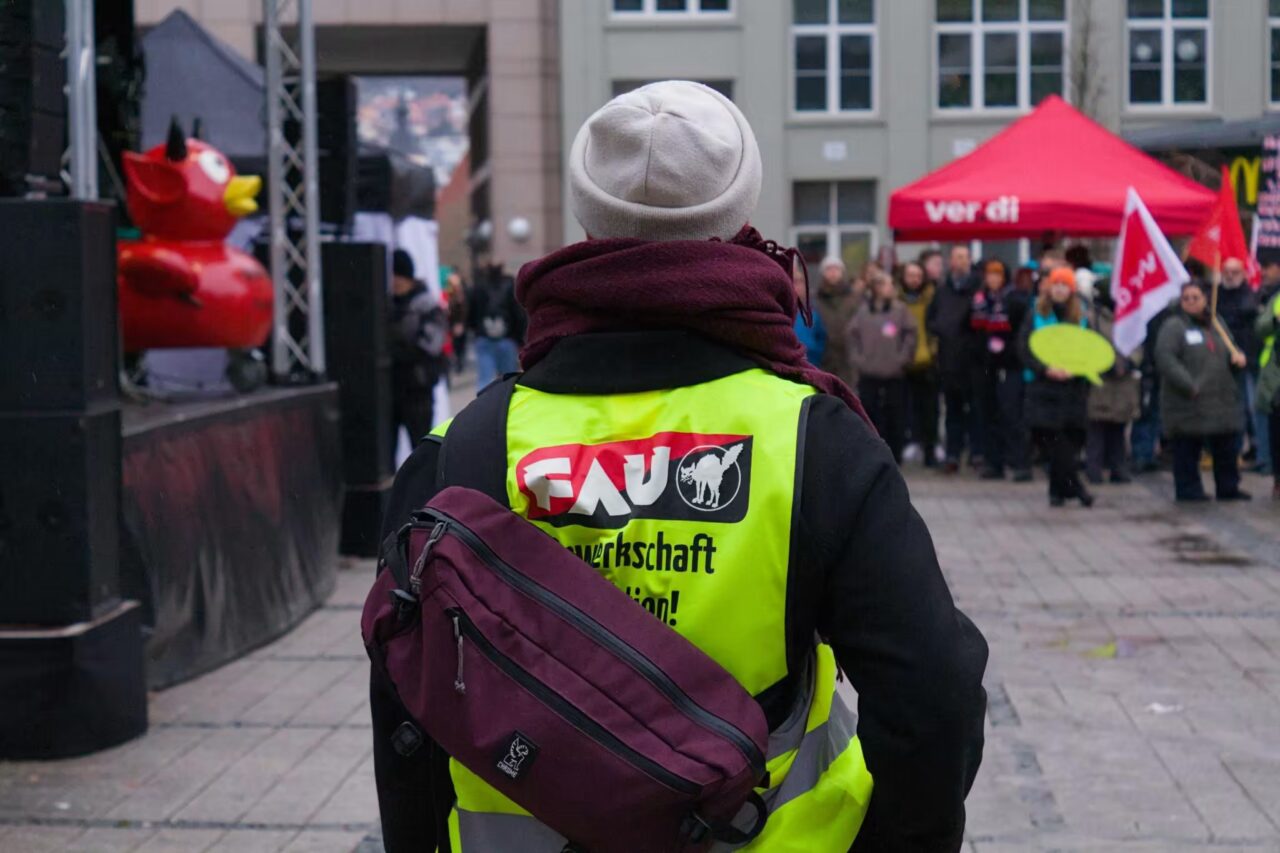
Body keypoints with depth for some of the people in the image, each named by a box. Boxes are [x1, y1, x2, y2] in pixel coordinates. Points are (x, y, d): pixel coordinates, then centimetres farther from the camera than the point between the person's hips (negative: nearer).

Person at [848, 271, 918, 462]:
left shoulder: (900, 309, 1)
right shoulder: (863, 311, 5)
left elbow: (910, 333, 1)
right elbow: (852, 334, 10)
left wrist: (902, 358, -5)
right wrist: (857, 358, 2)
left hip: (895, 375, -1)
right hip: (868, 374, 1)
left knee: (895, 419, 0)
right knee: (870, 417, 4)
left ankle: (894, 457, 9)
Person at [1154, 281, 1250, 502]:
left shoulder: (1216, 325, 15)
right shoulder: (1173, 326, -7)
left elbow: (1230, 351, 25)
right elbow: (1165, 358, -18)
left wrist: (1237, 357, 0)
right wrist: (1189, 385, -23)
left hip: (1222, 399, 6)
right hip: (1188, 404, -6)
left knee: (1226, 447, 11)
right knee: (1188, 448, -1)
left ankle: (1228, 488, 23)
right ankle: (1188, 490, 9)